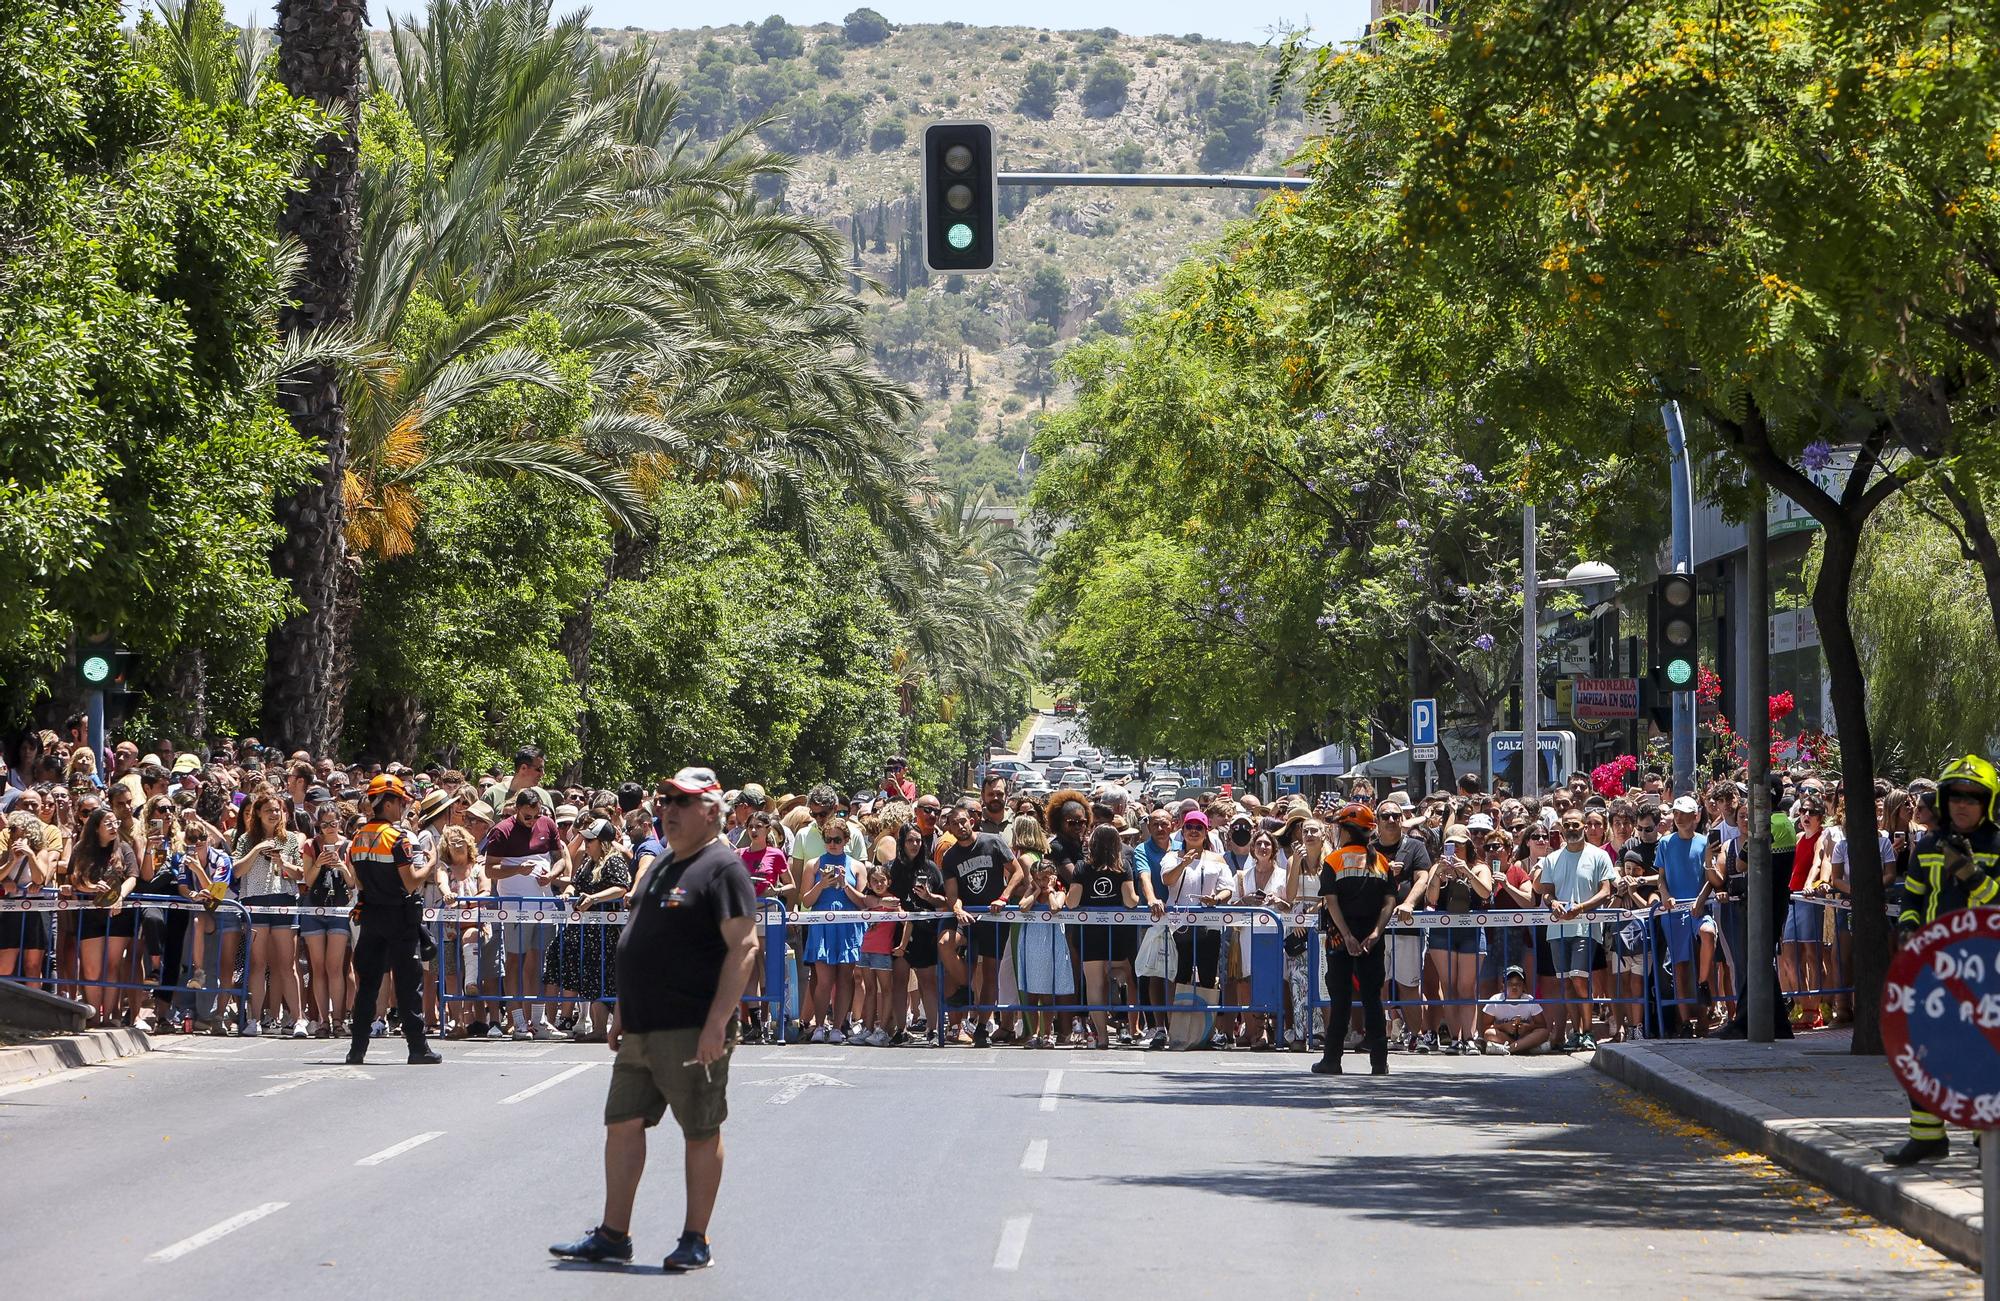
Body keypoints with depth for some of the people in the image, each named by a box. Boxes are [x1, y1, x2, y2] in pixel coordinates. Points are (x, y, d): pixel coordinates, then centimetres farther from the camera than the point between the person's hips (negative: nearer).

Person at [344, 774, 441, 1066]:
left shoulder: (358, 838, 7)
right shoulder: (396, 837, -14)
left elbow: (359, 883, 12)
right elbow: (411, 883, -15)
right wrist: (430, 864, 0)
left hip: (370, 915, 6)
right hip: (399, 917, -6)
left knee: (367, 982, 8)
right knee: (408, 983, -1)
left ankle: (357, 1049, 7)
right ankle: (417, 1048, -1)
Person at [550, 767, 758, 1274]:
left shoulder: (723, 867, -10)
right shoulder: (662, 866, 17)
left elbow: (743, 947, -17)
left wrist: (717, 1022, -23)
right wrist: (622, 1010, 20)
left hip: (692, 1031, -9)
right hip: (641, 1030, 9)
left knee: (701, 1132, 1)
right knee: (623, 1123, 9)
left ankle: (696, 1242, 8)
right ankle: (613, 1235, 15)